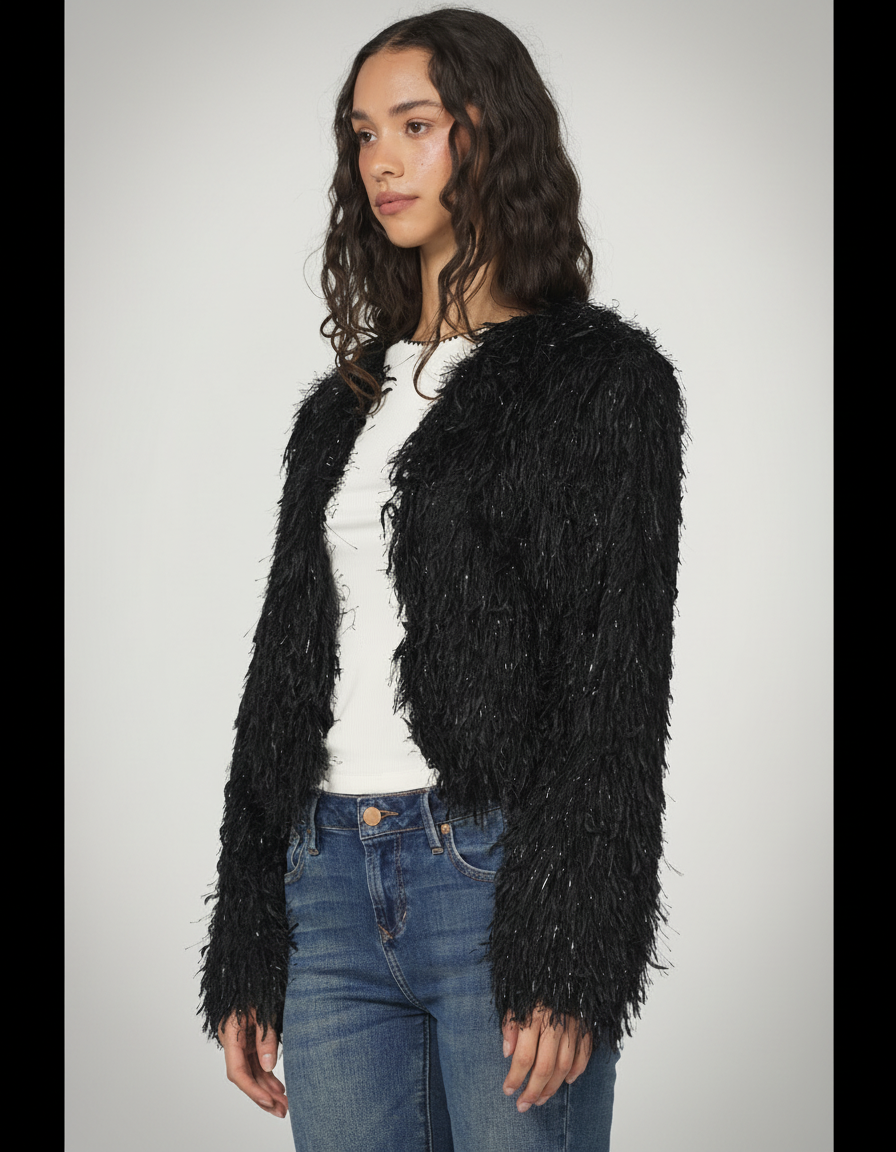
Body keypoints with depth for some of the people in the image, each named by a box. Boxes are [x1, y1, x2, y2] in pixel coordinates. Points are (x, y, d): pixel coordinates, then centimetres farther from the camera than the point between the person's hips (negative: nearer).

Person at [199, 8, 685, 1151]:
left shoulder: (602, 375, -1)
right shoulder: (343, 403, 16)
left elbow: (617, 680, -8)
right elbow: (282, 670, 16)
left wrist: (566, 966, -15)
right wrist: (244, 966, 13)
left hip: (499, 874, -5)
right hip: (329, 886, 6)